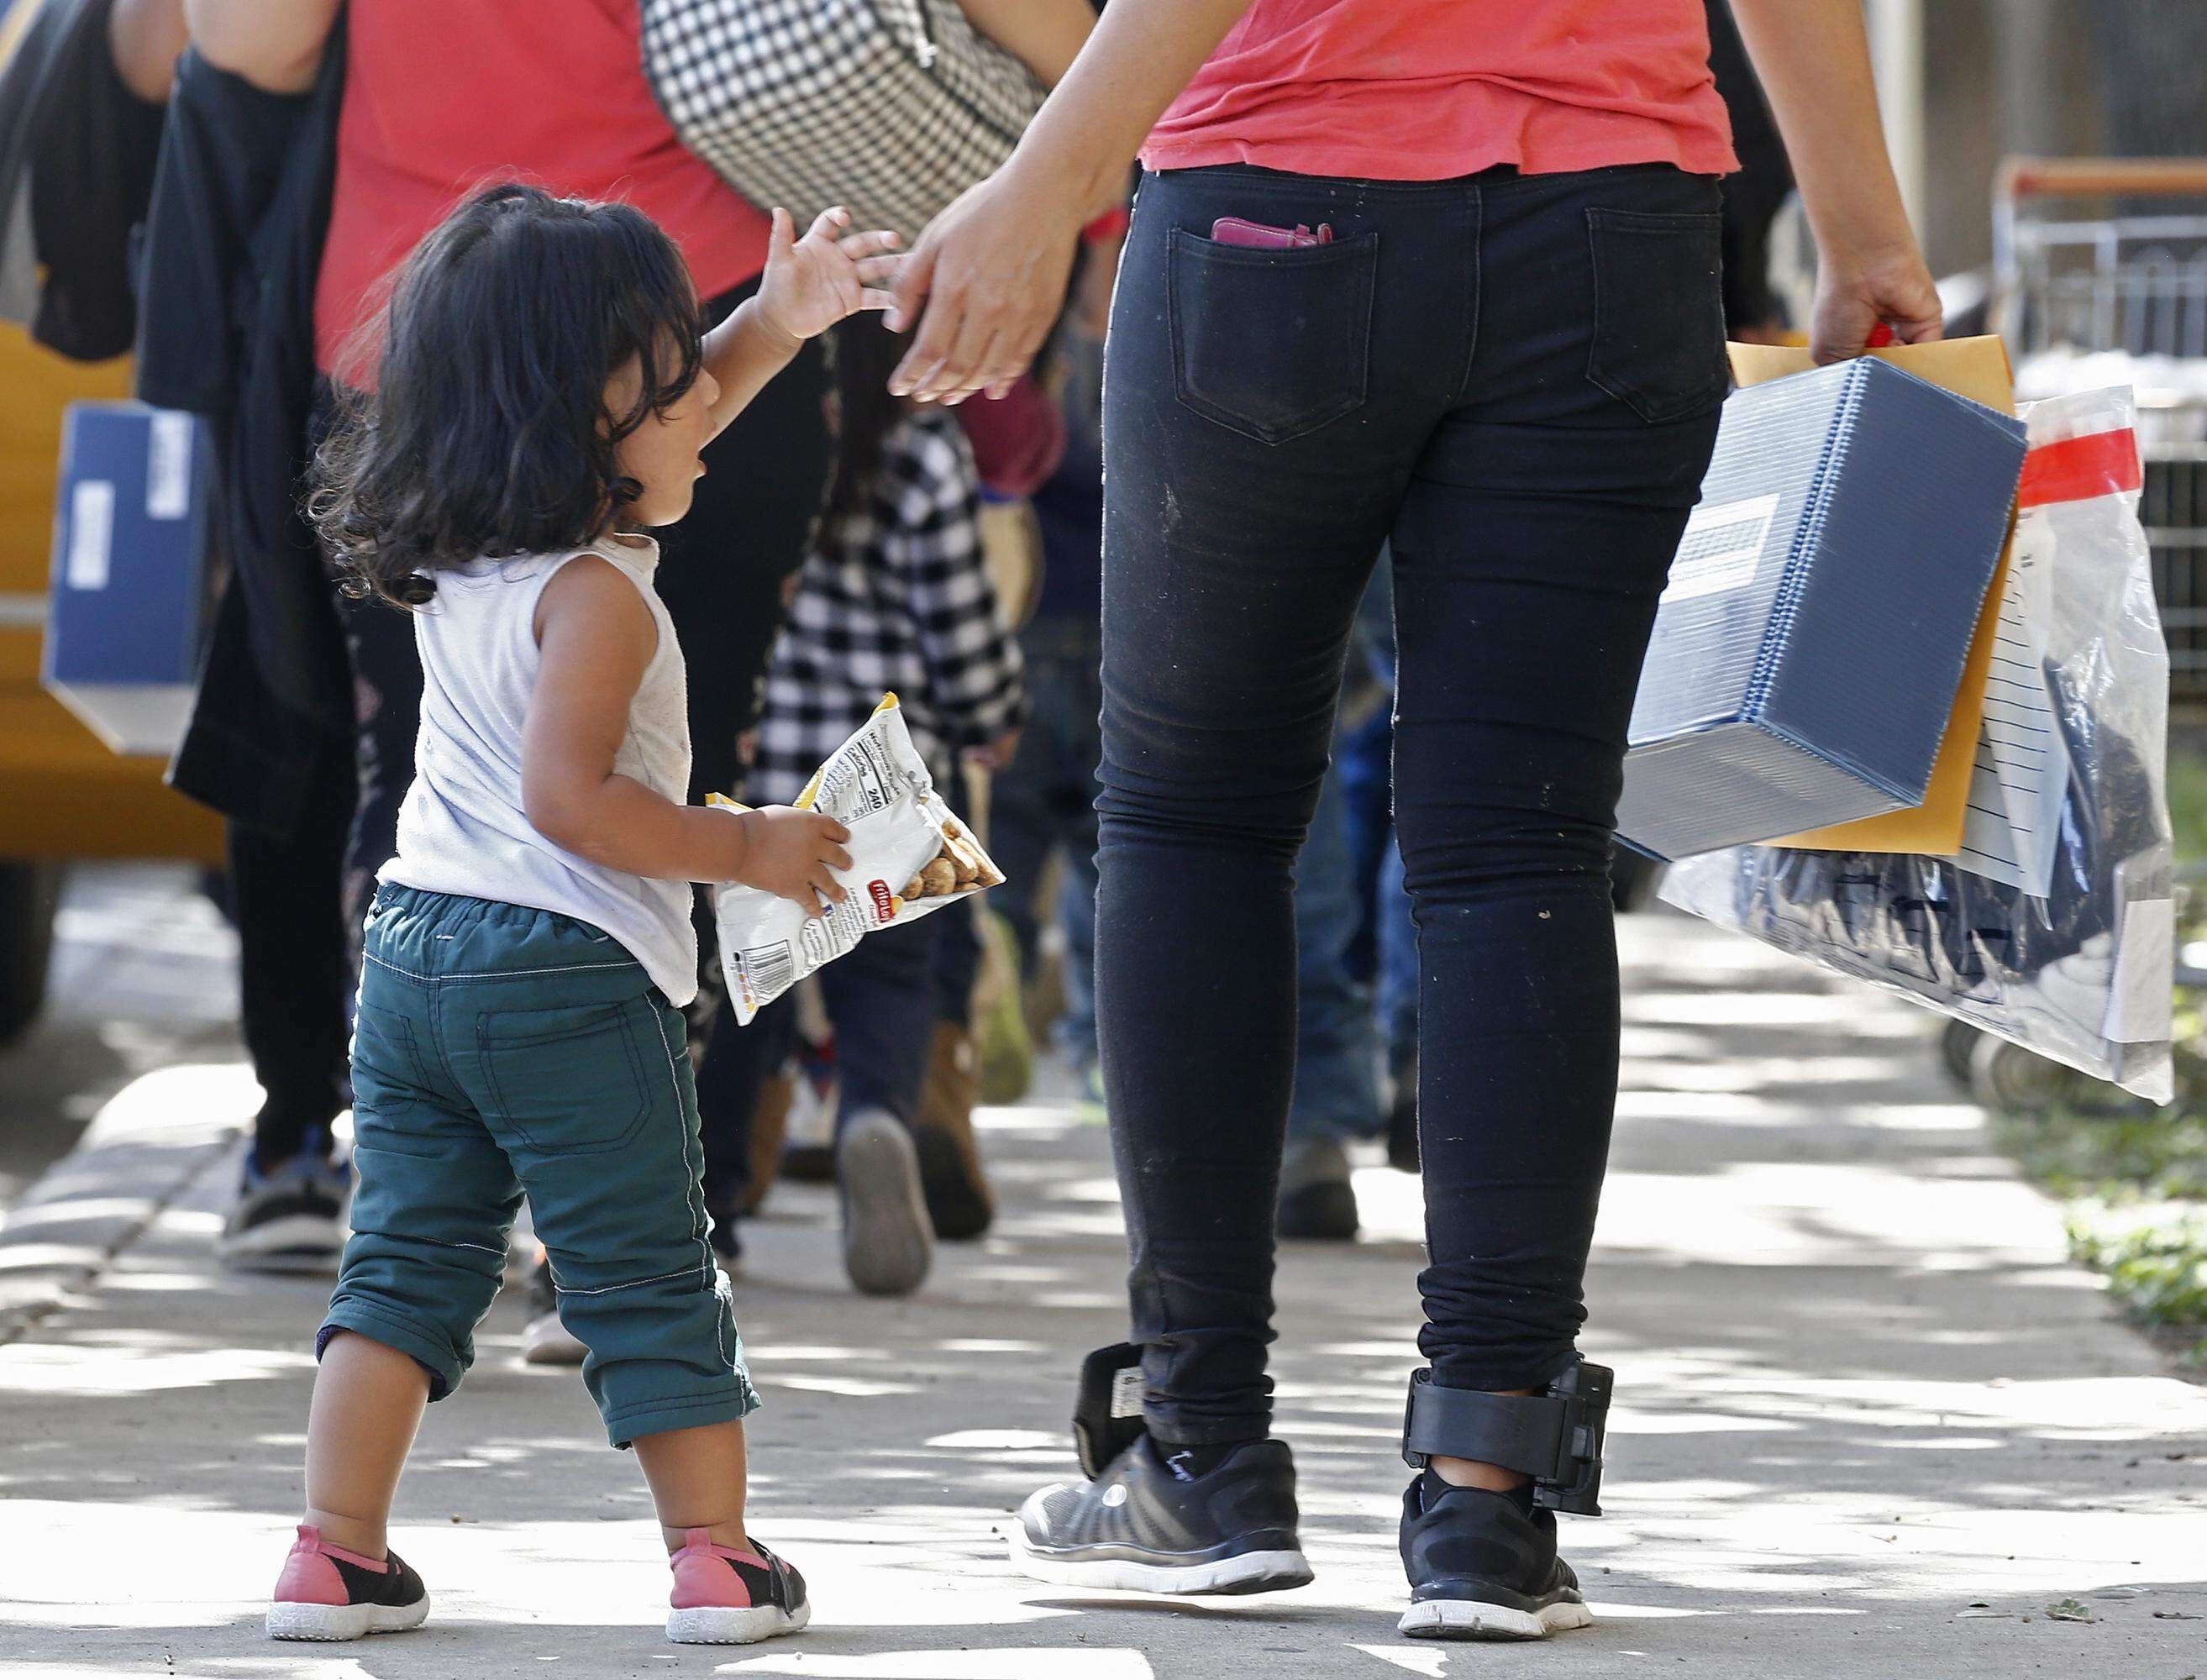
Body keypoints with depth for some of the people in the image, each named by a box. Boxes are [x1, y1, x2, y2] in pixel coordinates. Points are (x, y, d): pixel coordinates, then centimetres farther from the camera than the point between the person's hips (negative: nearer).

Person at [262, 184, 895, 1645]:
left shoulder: (458, 561, 11)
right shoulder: (596, 593, -16)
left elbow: (664, 428, 26)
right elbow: (567, 797, -24)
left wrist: (772, 326, 21)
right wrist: (744, 850, -16)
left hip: (414, 955, 7)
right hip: (571, 975, -7)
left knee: (408, 1260, 9)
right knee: (650, 1279, 2)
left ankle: (338, 1555, 3)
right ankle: (720, 1561, 5)